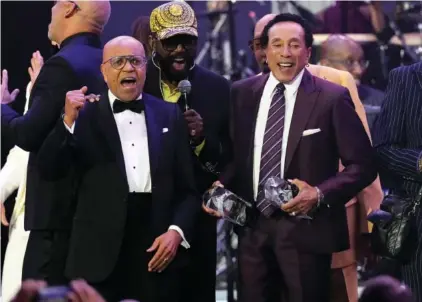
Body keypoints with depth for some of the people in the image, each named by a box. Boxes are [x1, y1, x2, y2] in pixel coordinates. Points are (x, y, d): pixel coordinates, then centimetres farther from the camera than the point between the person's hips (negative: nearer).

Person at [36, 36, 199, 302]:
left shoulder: (169, 115, 10)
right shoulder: (85, 114, 5)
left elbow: (187, 186, 8)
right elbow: (49, 170, -5)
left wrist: (176, 231, -7)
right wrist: (69, 121, -18)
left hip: (159, 248, 2)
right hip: (101, 252, -2)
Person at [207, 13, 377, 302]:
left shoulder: (332, 98, -7)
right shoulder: (241, 93, 6)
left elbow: (363, 164, -6)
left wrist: (320, 194, -19)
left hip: (306, 228, -4)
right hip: (253, 225, 4)